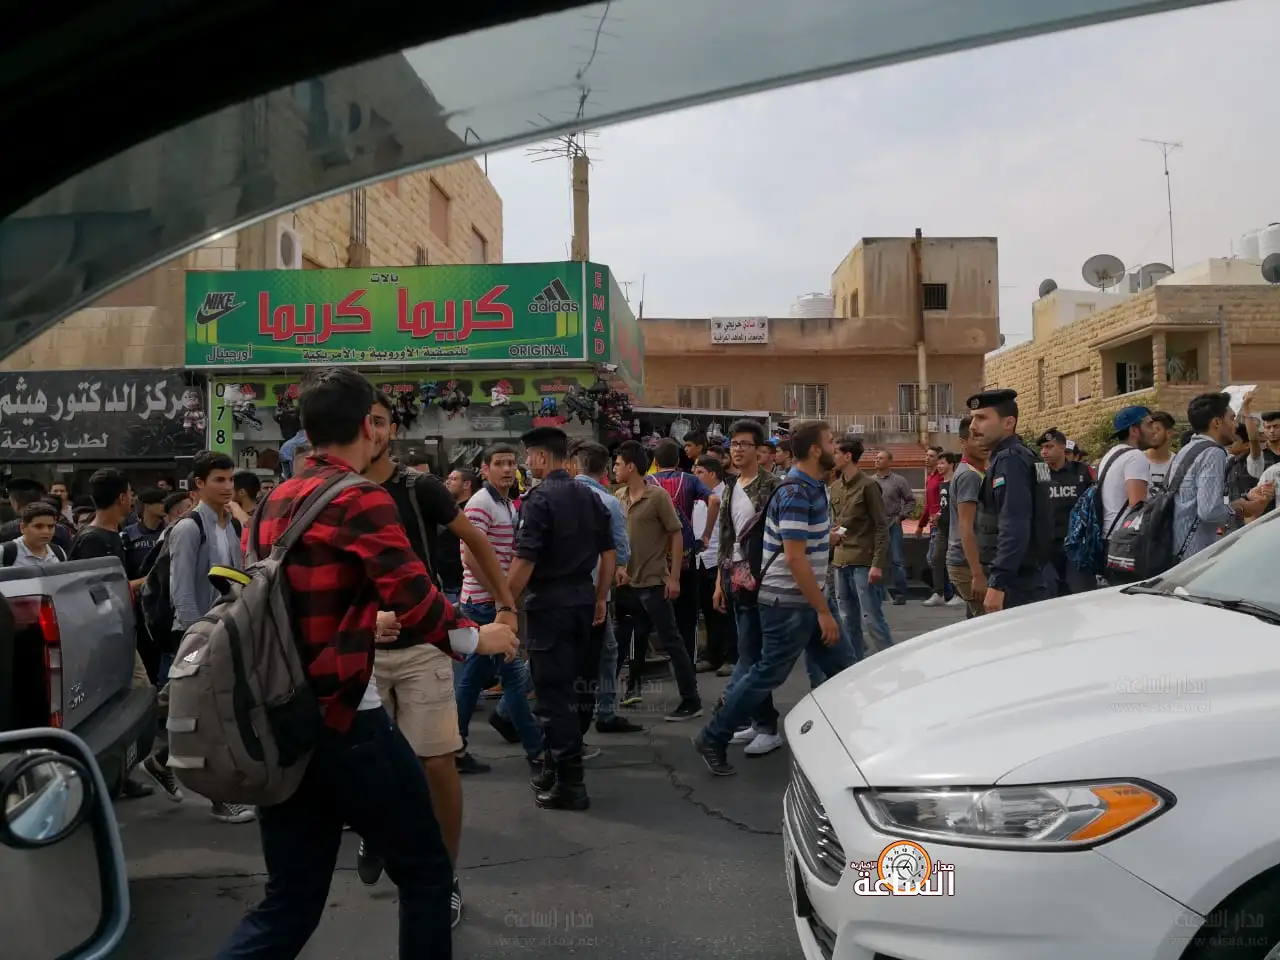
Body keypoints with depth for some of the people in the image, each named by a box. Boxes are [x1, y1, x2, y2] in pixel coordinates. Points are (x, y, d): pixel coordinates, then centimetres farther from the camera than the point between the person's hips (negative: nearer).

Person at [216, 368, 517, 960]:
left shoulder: (272, 504, 12)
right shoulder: (360, 498, -12)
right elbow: (414, 597, -20)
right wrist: (474, 638, -4)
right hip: (344, 722, -8)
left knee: (290, 900, 14)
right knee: (426, 873, 10)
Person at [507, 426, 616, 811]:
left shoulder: (539, 498, -13)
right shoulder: (589, 497, 9)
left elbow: (524, 562, -18)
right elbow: (609, 553, 13)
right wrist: (600, 599, 20)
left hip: (549, 605, -8)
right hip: (583, 602, 8)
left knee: (554, 694, -1)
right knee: (573, 688, 16)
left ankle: (570, 783, 2)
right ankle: (555, 768, 28)